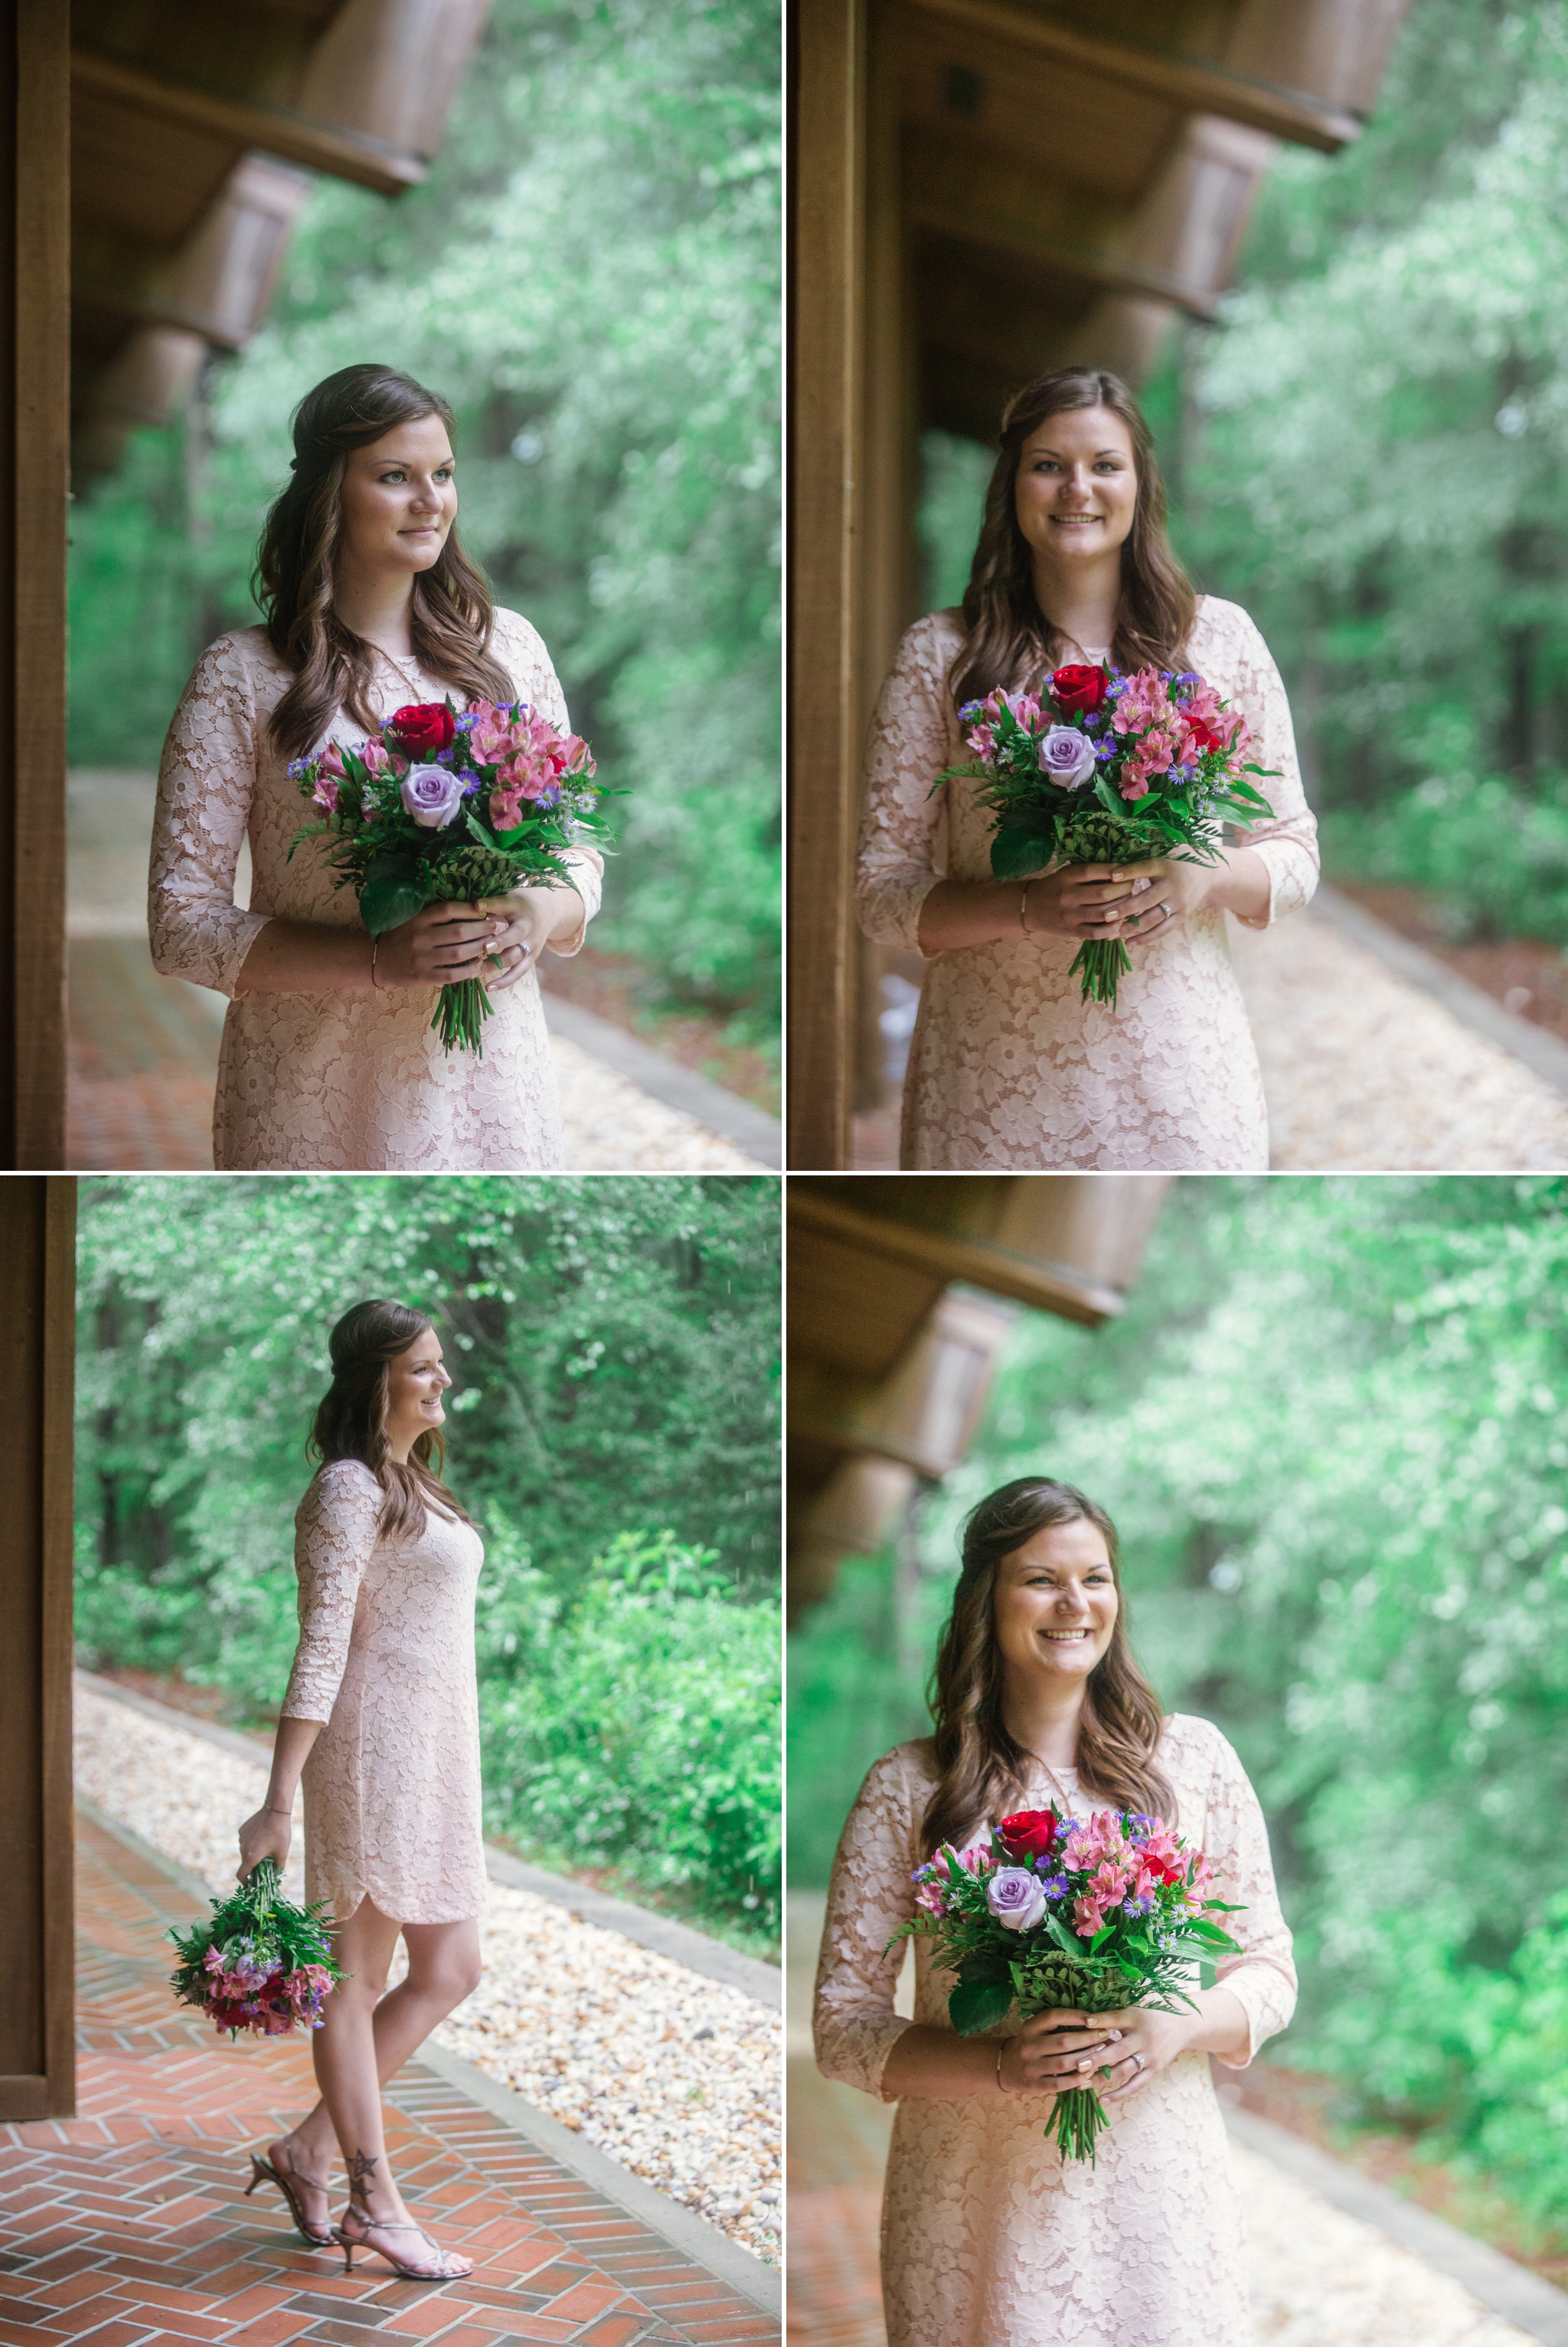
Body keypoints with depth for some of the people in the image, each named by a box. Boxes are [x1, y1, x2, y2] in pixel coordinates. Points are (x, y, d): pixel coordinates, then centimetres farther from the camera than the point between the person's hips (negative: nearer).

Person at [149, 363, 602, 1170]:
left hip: (492, 1077, 3)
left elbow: (580, 852, 13)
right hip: (317, 1095, -3)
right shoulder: (242, 676, -5)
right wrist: (380, 960, -20)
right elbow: (182, 923, -8)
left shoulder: (509, 647, 7)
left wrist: (538, 916, -11)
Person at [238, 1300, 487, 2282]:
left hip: (436, 1752, 9)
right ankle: (373, 2199, 4)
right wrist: (280, 1799, -20)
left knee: (450, 1971, 9)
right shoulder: (351, 1489, -11)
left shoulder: (416, 1485, 17)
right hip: (374, 1748, -9)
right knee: (358, 1975, -1)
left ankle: (310, 2150, 16)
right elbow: (322, 1649, -17)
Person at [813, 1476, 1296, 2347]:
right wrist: (1000, 2068, -17)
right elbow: (845, 2027, 0)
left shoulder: (1194, 1759, 5)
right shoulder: (909, 1788, 0)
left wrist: (1175, 2030, -12)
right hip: (975, 2204, -1)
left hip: (1157, 2193, 1)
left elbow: (1269, 1973, 9)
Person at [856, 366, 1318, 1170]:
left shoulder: (1220, 637, 7)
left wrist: (1206, 879, -12)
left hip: (1176, 1072, 1)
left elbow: (1293, 854, 10)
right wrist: (1028, 908, -18)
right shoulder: (940, 655, 2)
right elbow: (884, 893, 0)